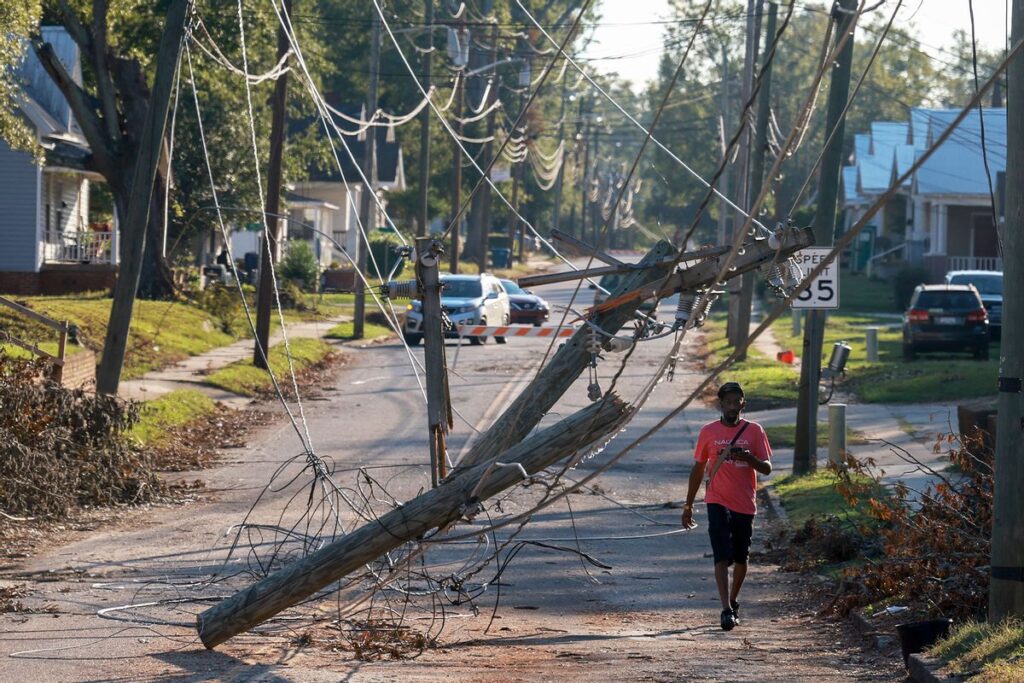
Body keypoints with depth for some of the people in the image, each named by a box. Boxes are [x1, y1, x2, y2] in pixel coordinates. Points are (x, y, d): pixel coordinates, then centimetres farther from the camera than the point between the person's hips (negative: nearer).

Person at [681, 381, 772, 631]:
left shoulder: (754, 431, 0)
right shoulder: (709, 432, 1)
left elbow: (767, 468, 0)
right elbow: (698, 468, 10)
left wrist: (748, 458, -22)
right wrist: (688, 505, 12)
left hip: (745, 505, 2)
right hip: (718, 503, -2)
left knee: (740, 558, 13)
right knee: (722, 557, -14)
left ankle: (733, 601, 34)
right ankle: (726, 610, -20)